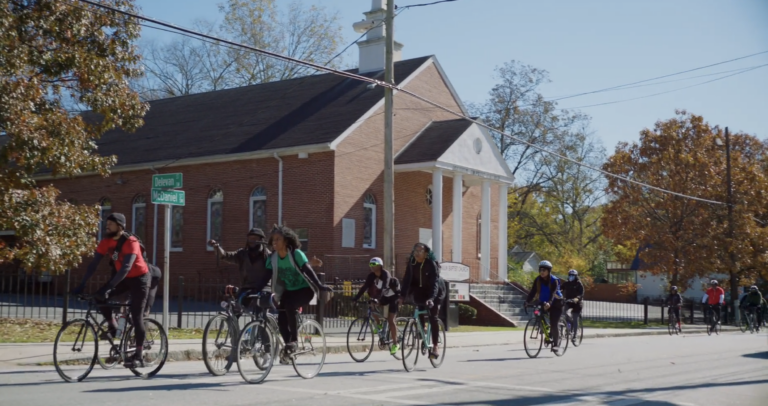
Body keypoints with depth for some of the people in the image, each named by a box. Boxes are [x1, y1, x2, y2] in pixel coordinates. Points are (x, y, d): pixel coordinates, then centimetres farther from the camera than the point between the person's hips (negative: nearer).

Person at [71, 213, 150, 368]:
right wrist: (82, 284, -20)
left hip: (139, 278, -6)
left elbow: (126, 267, -36)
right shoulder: (106, 242, -8)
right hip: (123, 278, 6)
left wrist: (108, 287, -44)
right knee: (99, 298, -14)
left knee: (136, 316, -11)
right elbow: (94, 264, -10)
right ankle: (112, 326, 9)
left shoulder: (130, 242, -27)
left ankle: (139, 356, -6)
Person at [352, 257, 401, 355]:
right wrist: (355, 298, -28)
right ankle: (378, 324, 14)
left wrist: (377, 299, -57)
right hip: (384, 296, 7)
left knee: (390, 320, -12)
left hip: (393, 296, -6)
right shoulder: (371, 275, -12)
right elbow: (365, 287, -17)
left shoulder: (385, 274, -30)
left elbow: (383, 288, -43)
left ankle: (395, 344, -7)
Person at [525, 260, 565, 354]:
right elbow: (533, 291, -15)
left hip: (555, 303, -5)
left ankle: (556, 344, -4)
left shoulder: (554, 280, -20)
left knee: (553, 324, -14)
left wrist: (549, 303, -50)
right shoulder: (537, 280, -7)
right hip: (543, 303, 5)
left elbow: (553, 293, -32)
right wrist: (527, 301, -31)